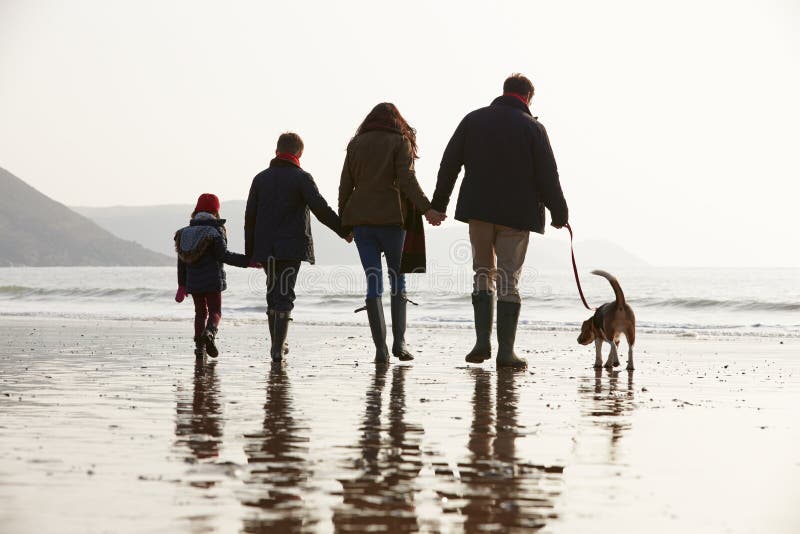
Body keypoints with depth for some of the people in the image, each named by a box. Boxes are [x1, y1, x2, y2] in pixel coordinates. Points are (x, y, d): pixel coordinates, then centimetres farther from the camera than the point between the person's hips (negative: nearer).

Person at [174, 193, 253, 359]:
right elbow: (224, 255, -19)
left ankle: (199, 345, 7)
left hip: (193, 282, 4)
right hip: (213, 280, -4)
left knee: (200, 311, 15)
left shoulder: (185, 233, 7)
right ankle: (209, 333, -26)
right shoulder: (214, 232, -10)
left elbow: (182, 261, 10)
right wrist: (247, 261, -20)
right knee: (215, 311, 3)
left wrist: (182, 285, 17)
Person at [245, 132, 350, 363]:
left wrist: (250, 252, 14)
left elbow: (250, 217, 10)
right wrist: (344, 231, -3)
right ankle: (278, 348, -13)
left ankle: (277, 344, 18)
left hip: (265, 248, 4)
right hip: (291, 247, -4)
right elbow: (321, 208, -12)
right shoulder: (301, 177, -3)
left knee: (273, 294, 16)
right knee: (284, 295, -5)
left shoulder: (261, 178, 11)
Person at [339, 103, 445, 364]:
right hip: (391, 217, -2)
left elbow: (346, 184, 11)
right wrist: (426, 209, -16)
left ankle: (380, 348, -4)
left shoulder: (356, 143, 13)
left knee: (373, 283, 2)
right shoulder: (400, 142, 3)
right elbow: (406, 179, -11)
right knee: (398, 279, 10)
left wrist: (343, 220, 17)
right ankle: (399, 341, -1)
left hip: (360, 217, 3)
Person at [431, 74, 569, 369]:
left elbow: (449, 164, 7)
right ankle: (506, 351, 0)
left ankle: (482, 341, 2)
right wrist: (559, 213, 6)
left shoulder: (473, 120, 7)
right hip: (516, 213, -2)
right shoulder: (532, 127, -3)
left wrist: (438, 205, 12)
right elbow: (547, 176, -4)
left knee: (483, 274, 14)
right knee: (508, 280, 1)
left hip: (479, 211, 3)